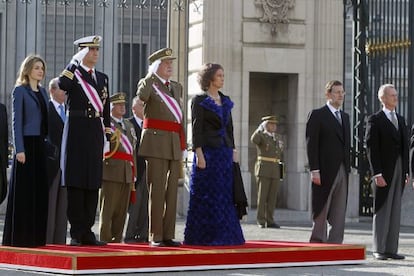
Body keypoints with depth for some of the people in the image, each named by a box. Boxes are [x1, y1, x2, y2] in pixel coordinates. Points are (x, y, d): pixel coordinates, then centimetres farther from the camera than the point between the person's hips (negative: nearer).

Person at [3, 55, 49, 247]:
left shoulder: (43, 92, 16)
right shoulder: (20, 91, -3)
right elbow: (16, 121, -8)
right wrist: (19, 149, -16)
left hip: (41, 145, 6)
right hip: (26, 144, -6)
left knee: (40, 190, 5)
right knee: (23, 191, -4)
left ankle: (36, 235, 9)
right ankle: (19, 236, -1)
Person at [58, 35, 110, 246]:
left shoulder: (102, 78, 17)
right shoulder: (72, 74, 1)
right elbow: (62, 85, -24)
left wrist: (107, 137, 14)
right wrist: (75, 62, -16)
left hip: (96, 134, 5)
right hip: (77, 132, -5)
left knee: (93, 185, 6)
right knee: (75, 183, -4)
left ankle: (87, 232, 11)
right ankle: (76, 233, -2)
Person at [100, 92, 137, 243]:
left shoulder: (129, 125, 24)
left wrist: (133, 174, 21)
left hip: (127, 173, 7)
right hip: (111, 170, -7)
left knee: (122, 210, 6)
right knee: (108, 208, -7)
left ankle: (117, 240, 11)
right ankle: (105, 241, -6)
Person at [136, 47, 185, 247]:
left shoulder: (177, 87, 19)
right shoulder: (147, 83, 1)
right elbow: (142, 96, -23)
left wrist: (182, 144, 17)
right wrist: (152, 74, -15)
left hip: (175, 145, 6)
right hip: (156, 143, -6)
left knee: (171, 191, 5)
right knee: (157, 191, -7)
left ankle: (168, 235, 8)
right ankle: (155, 236, -4)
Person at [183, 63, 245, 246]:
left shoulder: (225, 101, 16)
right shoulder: (199, 101, -4)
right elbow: (196, 128, -10)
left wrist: (233, 151, 11)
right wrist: (199, 154, -17)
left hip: (225, 152, 6)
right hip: (208, 152, -6)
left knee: (225, 195, 5)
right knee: (206, 196, -5)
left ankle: (224, 235, 9)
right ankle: (202, 236, -1)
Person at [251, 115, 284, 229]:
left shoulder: (278, 138, 17)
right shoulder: (261, 136, -2)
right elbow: (253, 140, -27)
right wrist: (261, 127, -19)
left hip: (275, 171, 6)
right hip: (263, 169, -6)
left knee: (272, 197, 4)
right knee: (262, 196, -6)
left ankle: (270, 221, 7)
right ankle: (261, 221, -3)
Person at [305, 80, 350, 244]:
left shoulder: (345, 117, 17)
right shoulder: (317, 115, -3)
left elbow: (347, 144, 18)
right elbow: (311, 144, -9)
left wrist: (348, 167, 10)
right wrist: (314, 170, -15)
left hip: (342, 171, 6)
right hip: (324, 172, -6)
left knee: (339, 213, 3)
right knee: (321, 211, 0)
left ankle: (335, 243, 5)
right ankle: (318, 241, 7)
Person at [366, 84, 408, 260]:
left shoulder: (401, 120, 15)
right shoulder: (375, 120, -5)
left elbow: (405, 147, 16)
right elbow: (371, 148, -10)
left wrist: (406, 171, 8)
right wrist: (377, 174, -17)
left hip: (399, 171, 6)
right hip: (383, 171, -6)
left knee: (395, 211, 5)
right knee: (382, 210, -3)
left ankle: (391, 249, 8)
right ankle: (379, 250, 1)